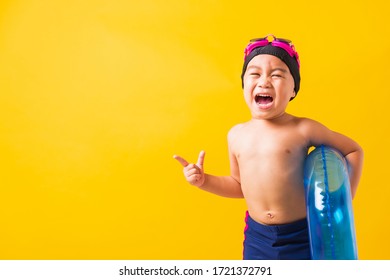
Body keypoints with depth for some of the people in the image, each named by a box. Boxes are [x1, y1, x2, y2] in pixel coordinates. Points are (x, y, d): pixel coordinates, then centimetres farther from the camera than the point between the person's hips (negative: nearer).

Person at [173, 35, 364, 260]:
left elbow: (354, 150, 2)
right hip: (257, 237, 4)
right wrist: (204, 181, 2)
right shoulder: (236, 135, 2)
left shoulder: (303, 130, -11)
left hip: (301, 236, -3)